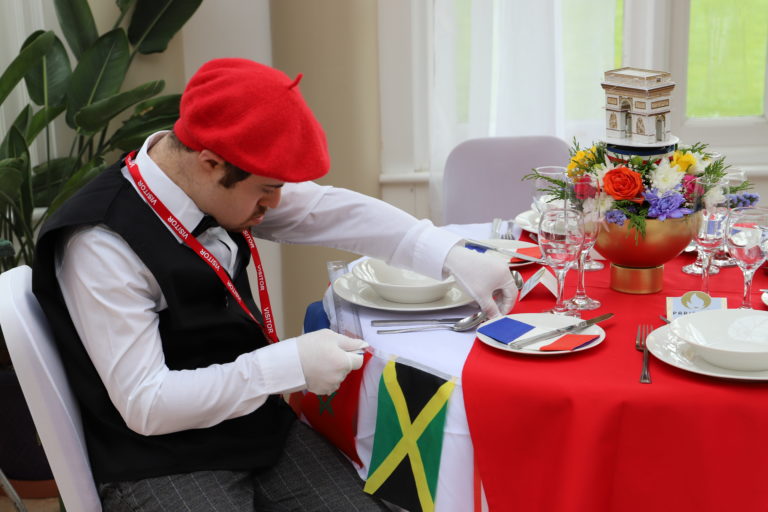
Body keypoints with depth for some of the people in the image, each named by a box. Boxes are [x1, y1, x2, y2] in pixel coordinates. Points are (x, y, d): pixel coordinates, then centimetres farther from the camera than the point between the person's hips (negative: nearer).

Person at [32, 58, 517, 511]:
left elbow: (333, 209, 5)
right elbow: (145, 405, -22)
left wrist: (453, 257, -3)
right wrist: (290, 365, -25)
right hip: (162, 466, -6)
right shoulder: (100, 245, -24)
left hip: (263, 427, 7)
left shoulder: (221, 186, -5)